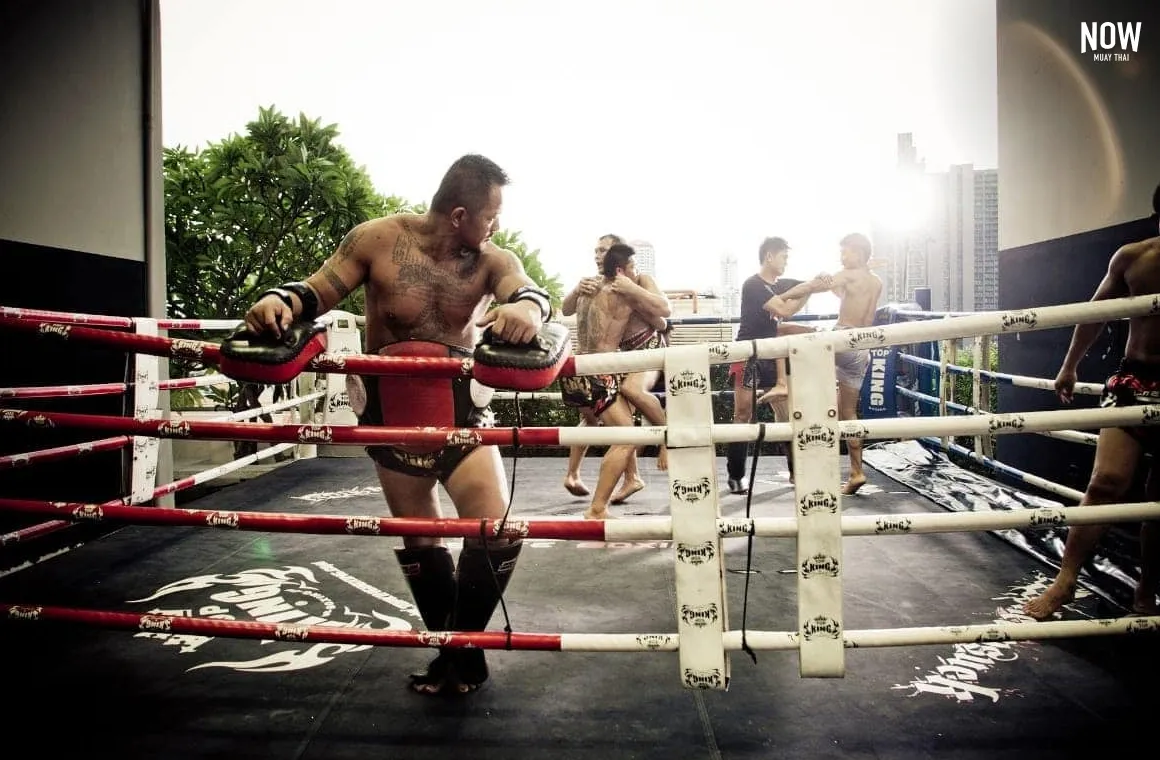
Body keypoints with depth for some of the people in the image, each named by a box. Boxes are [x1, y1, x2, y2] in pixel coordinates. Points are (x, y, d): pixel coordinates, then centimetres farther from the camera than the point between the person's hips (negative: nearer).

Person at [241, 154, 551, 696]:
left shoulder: (492, 260, -10)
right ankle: (449, 649, 32)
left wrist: (527, 307, -54)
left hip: (460, 409, 0)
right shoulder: (377, 239, -12)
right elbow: (318, 292, -6)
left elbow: (527, 287, -29)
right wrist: (281, 300, -28)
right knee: (417, 539, 12)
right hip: (390, 413, 0)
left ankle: (462, 648, 12)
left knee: (497, 529, -12)